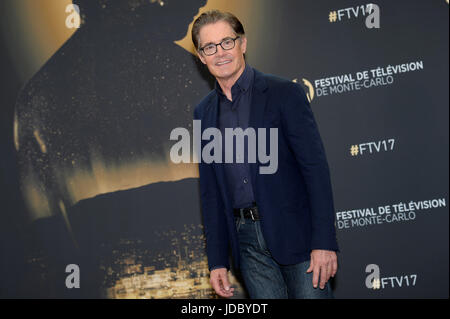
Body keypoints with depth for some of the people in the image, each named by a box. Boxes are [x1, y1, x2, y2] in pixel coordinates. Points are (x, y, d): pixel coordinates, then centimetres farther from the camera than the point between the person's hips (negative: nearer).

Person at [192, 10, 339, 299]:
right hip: (248, 240, 4)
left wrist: (324, 242, -16)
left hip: (295, 232, -4)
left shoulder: (284, 93, -4)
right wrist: (217, 260, 9)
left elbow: (316, 167, -9)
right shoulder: (204, 112, 11)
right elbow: (210, 190, 14)